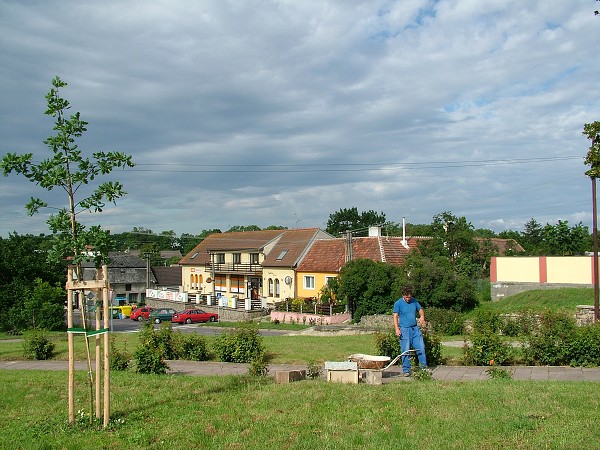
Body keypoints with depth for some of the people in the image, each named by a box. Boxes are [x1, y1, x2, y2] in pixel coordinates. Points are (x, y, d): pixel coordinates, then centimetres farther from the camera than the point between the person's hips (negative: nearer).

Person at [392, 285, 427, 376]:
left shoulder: (414, 301, 7)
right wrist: (397, 329, -18)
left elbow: (420, 309, 19)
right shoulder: (398, 303, -5)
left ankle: (424, 367, 17)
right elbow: (395, 316, -7)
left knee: (421, 348, 5)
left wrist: (422, 316, -4)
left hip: (415, 328, 4)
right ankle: (406, 370, 8)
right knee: (405, 351, -1)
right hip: (404, 330, -4)